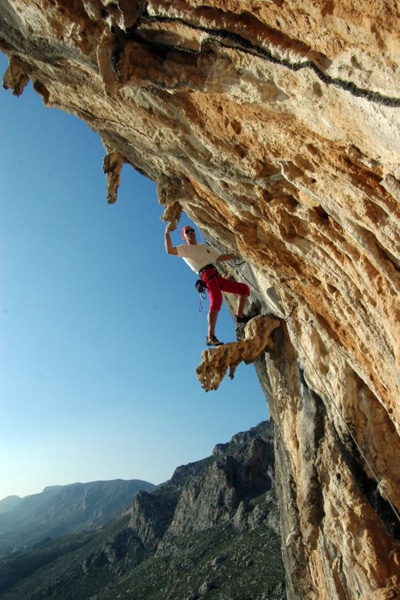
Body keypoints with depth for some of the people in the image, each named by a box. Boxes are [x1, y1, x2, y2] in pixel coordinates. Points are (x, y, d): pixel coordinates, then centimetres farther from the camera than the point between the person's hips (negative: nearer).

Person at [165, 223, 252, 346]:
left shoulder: (204, 246, 31)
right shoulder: (185, 248, 10)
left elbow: (220, 258, 34)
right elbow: (170, 250, -9)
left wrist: (236, 254, 29)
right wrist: (167, 234, -18)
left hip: (217, 276, 8)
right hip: (207, 276, -8)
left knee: (244, 288, 12)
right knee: (216, 300, -33)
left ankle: (240, 316, 22)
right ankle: (210, 337, -37)